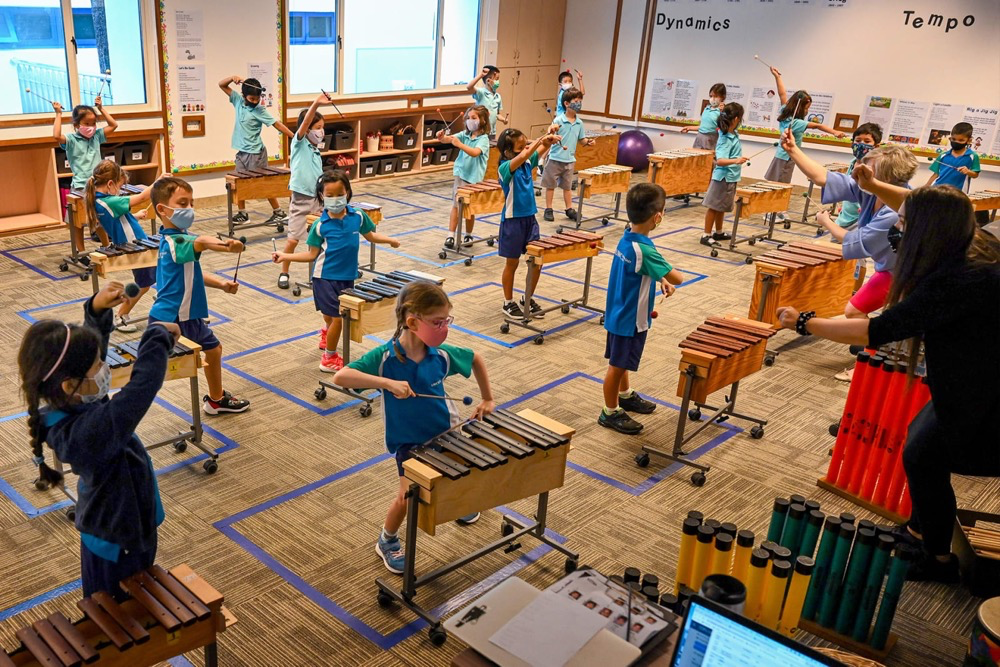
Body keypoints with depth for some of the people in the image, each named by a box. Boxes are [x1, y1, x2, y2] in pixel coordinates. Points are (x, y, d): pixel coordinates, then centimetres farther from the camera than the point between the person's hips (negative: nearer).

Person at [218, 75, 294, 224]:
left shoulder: (259, 110, -13)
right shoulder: (238, 101, 2)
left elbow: (277, 124, -15)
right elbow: (221, 85, 6)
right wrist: (233, 77, -13)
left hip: (255, 153, -6)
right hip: (241, 152, 6)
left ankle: (279, 212, 8)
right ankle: (242, 213, 17)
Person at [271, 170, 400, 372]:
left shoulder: (358, 216, -3)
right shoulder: (320, 225, -10)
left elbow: (369, 235, 13)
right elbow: (312, 254, -6)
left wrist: (389, 240, 1)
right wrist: (285, 256, -12)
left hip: (347, 277, 4)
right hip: (326, 278, -4)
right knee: (337, 318, -7)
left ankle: (326, 333, 56)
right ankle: (329, 359, 14)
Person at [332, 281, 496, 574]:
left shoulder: (442, 354, -13)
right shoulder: (384, 356, -23)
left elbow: (476, 359, 6)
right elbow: (340, 377, -34)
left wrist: (487, 399, 7)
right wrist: (388, 382, -42)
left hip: (445, 432, 4)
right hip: (408, 441, -4)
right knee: (408, 494, -15)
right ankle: (387, 541, 16)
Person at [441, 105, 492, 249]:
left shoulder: (483, 138, -11)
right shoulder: (465, 134, 3)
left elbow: (475, 152, -29)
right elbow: (448, 139, -8)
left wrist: (459, 144, -39)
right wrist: (442, 137, -30)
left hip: (474, 178, -4)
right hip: (460, 174, 4)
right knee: (456, 205, 0)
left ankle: (468, 236, 25)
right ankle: (450, 236, 1)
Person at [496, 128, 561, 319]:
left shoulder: (528, 163, 2)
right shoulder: (505, 168, -18)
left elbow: (541, 150, 5)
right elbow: (522, 157, -36)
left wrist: (549, 140, -17)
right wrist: (540, 139, -35)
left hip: (530, 218, 6)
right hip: (513, 221, -6)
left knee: (537, 262, 8)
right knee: (512, 263, 8)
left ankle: (528, 300, 27)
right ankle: (508, 303, 24)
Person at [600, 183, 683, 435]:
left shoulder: (627, 238, -3)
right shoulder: (642, 249, -30)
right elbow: (677, 278, -27)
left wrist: (661, 280, 1)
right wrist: (669, 276, -5)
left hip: (620, 314, 9)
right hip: (630, 319, -9)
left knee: (621, 362, 26)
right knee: (617, 365, 7)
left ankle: (625, 396, 46)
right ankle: (610, 413, 21)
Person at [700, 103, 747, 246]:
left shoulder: (733, 133, 2)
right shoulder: (726, 140, -25)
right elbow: (720, 160, -36)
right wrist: (736, 161, -50)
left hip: (731, 178, 9)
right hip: (723, 178, -9)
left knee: (722, 207, 19)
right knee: (714, 206, 0)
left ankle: (718, 232, 31)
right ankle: (706, 236, 6)